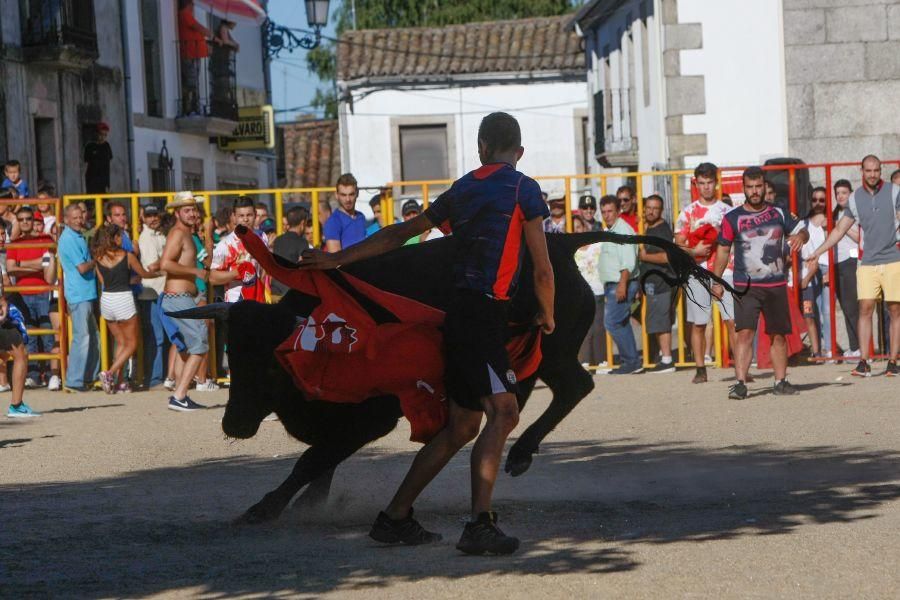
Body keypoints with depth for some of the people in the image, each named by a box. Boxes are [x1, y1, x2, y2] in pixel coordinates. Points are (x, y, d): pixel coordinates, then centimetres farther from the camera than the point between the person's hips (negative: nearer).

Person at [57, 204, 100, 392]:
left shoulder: (77, 236, 15)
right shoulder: (69, 239, -16)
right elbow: (82, 267, -20)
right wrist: (96, 260, -4)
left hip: (86, 293, 10)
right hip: (79, 295, -10)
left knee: (92, 336, 16)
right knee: (81, 337, -8)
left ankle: (90, 376, 24)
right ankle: (74, 381, -6)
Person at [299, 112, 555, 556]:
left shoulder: (461, 190, 17)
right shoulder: (524, 189, -3)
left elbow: (399, 234, 23)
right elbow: (542, 271, -2)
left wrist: (337, 259, 32)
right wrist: (546, 315, 17)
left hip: (462, 315, 8)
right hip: (483, 315, -8)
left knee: (461, 426, 15)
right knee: (503, 413, -17)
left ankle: (395, 518, 19)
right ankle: (479, 525, -30)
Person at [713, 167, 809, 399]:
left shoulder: (779, 214, 8)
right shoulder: (733, 218, 1)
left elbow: (801, 230, 16)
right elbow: (723, 249, 8)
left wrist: (800, 236, -9)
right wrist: (717, 281, 4)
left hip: (776, 285, 3)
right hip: (745, 286, -3)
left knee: (778, 335, 8)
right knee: (744, 333, -15)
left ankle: (781, 381, 18)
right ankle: (740, 383, -18)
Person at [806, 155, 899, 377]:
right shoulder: (855, 198, 9)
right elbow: (840, 229, 17)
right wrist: (818, 252, 14)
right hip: (868, 263, 2)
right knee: (865, 309, -7)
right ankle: (863, 362, -10)